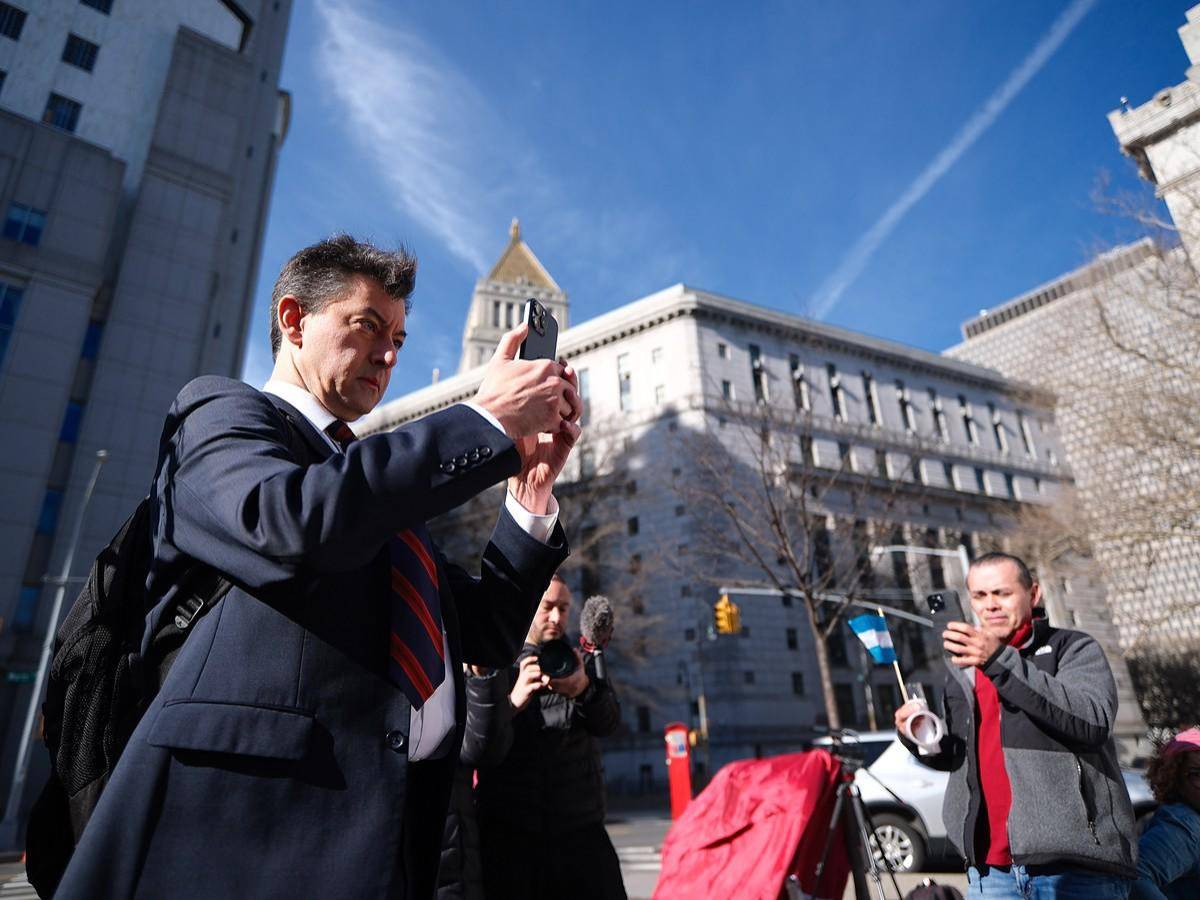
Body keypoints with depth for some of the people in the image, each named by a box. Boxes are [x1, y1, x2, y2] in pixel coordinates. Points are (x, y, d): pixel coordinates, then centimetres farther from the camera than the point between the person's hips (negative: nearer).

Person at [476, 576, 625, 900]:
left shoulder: (577, 663, 11)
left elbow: (608, 722, -6)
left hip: (580, 829, 2)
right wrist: (513, 702, -27)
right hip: (507, 833, -2)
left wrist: (585, 691, -28)